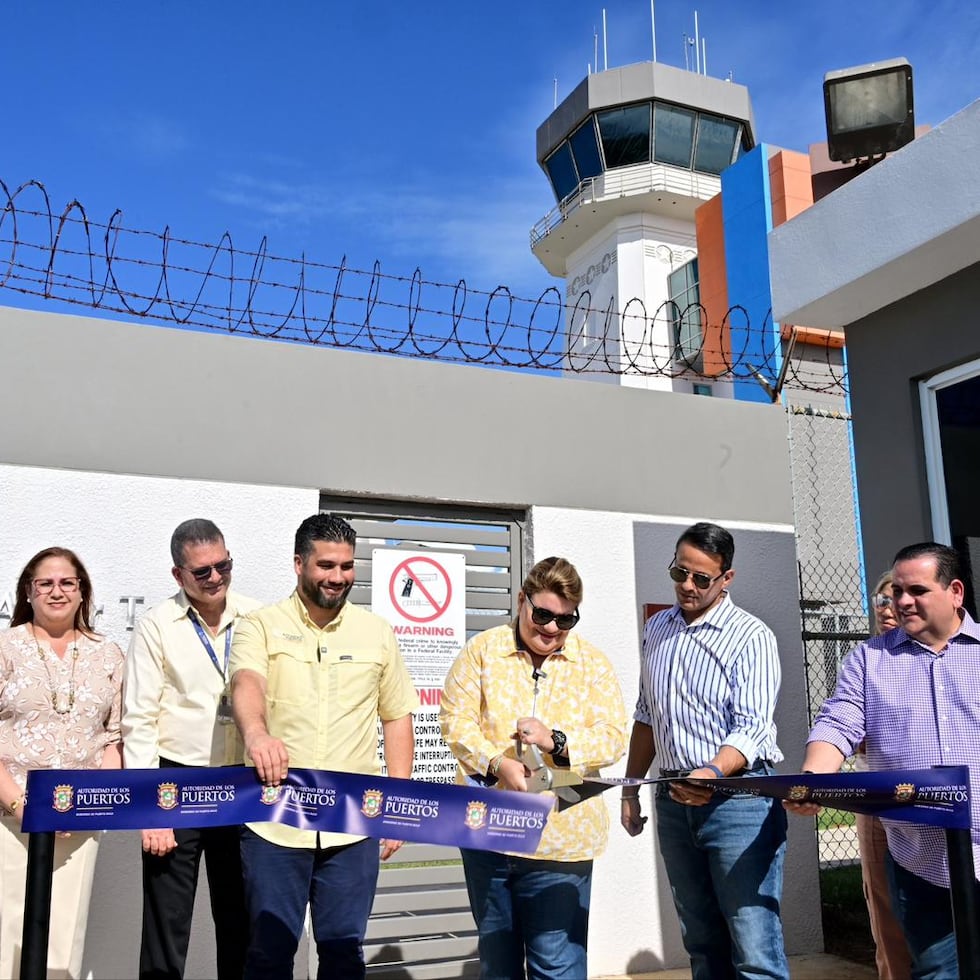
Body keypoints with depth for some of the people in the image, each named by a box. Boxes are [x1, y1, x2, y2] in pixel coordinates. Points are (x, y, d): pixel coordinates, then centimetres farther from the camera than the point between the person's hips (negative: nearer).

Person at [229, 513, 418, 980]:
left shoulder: (377, 633, 7)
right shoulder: (261, 626, -2)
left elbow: (397, 717, 11)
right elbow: (246, 684, -21)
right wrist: (256, 733, -43)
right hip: (274, 821, -2)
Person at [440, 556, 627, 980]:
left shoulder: (592, 663, 4)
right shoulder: (482, 650, 2)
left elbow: (613, 737, -1)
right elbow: (454, 718, -4)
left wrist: (556, 741, -17)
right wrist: (496, 763, -19)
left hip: (561, 838, -1)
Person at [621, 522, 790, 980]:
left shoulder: (751, 637, -8)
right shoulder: (656, 628, 11)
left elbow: (751, 729, -17)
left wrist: (712, 774, -34)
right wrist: (631, 788, 15)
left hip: (736, 796, -6)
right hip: (674, 800, 6)